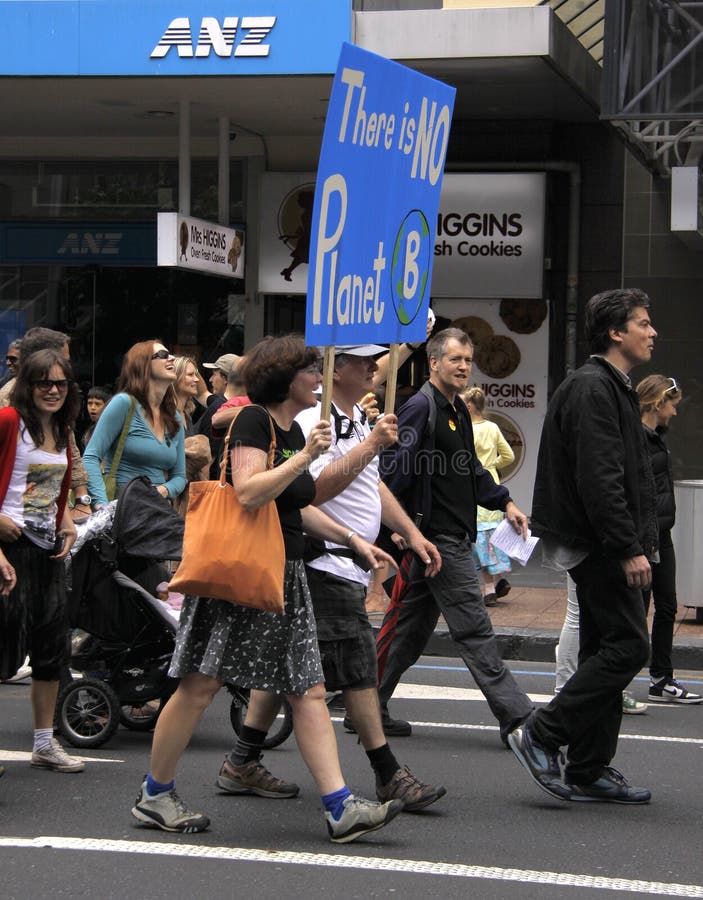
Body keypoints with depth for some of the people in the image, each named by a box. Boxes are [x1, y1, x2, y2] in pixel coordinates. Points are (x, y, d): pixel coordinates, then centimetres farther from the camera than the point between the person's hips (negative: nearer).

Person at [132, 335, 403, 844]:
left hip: (285, 575, 9)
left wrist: (354, 540, 23)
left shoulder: (293, 430, 16)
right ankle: (155, 795, 10)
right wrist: (305, 457, -20)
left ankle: (342, 809, -2)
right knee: (202, 684, -4)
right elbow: (249, 493, -22)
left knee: (309, 690, 2)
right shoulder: (254, 421, -9)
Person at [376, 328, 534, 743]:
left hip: (454, 535, 10)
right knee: (474, 627, -8)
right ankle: (515, 715, -6)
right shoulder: (421, 407, -12)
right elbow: (395, 467, -19)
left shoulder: (459, 410, 17)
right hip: (437, 535, -10)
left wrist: (504, 502, 22)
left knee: (413, 624, 13)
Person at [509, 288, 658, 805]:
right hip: (600, 547, -11)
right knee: (628, 645, -11)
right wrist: (629, 549, -23)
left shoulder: (613, 388, 20)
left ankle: (590, 771, 14)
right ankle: (541, 736, -6)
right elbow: (599, 479, -22)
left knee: (605, 649, 10)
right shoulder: (594, 389, -14)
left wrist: (638, 542, 18)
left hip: (602, 548, 11)